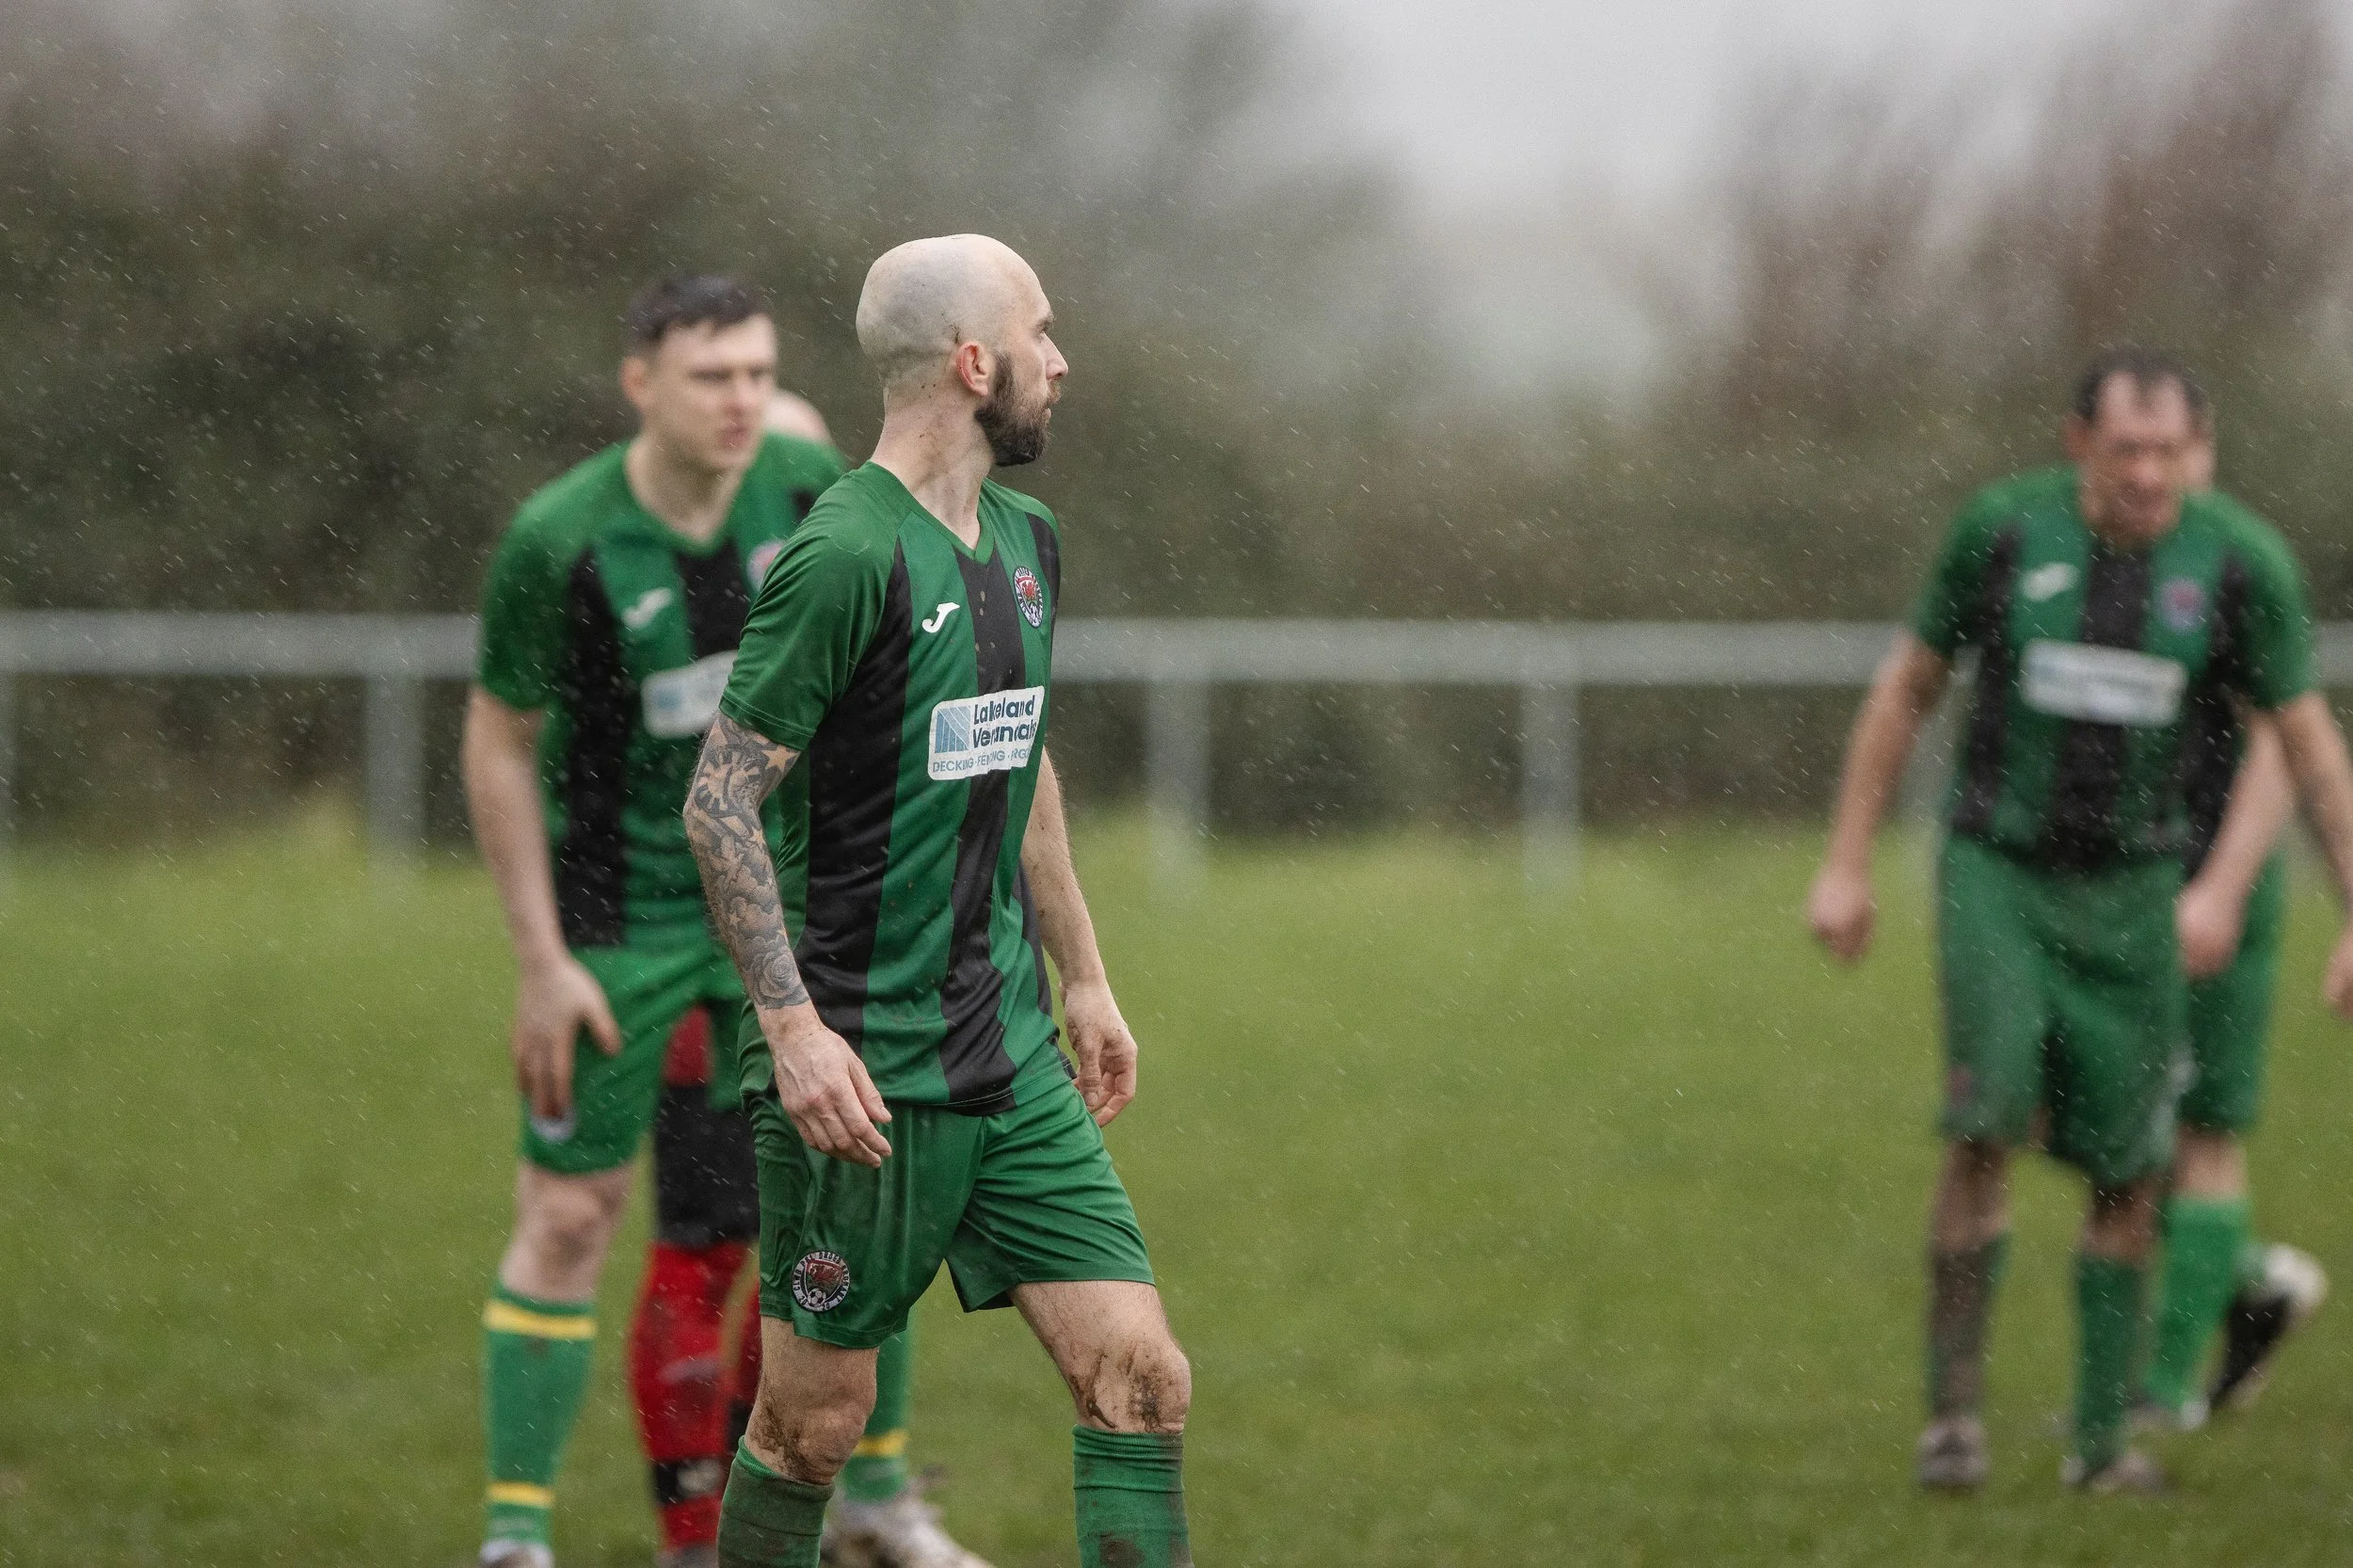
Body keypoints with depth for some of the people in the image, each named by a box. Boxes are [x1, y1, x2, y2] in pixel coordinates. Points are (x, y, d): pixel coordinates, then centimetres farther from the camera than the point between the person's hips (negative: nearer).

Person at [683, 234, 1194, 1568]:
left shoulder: (1027, 543, 12)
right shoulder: (848, 554, -15)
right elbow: (722, 799, -15)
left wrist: (1084, 979, 24)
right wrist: (794, 1026, -21)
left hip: (1013, 1057, 7)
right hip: (863, 1073, -7)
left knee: (1143, 1380, -3)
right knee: (815, 1422, 1)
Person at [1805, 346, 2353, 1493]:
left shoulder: (2237, 567, -11)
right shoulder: (2002, 530, -11)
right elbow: (1905, 688, 1)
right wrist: (1844, 867, 0)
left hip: (2127, 895, 1)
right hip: (1995, 876, -1)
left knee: (2126, 1172, 1)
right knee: (1989, 1127, -19)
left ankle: (2103, 1439, 16)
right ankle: (1954, 1400, -7)